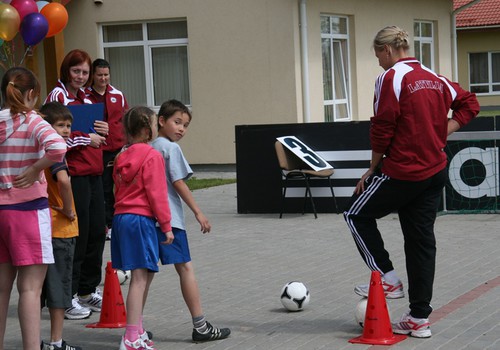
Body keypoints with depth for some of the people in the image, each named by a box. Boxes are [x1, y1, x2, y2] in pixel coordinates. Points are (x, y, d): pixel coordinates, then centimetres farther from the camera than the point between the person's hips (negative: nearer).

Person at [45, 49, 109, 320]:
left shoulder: (86, 99, 19)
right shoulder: (57, 96, -6)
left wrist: (104, 132, 4)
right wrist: (86, 138, -13)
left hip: (93, 173, 8)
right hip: (73, 174, -8)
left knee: (97, 232, 10)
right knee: (77, 235, -6)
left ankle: (87, 291, 21)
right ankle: (67, 296, 3)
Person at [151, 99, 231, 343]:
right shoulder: (171, 148, -8)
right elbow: (178, 183, -12)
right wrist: (198, 213, -8)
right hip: (169, 218, -7)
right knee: (185, 268, -2)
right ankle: (200, 326, 0)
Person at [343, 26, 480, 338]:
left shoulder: (391, 78, -11)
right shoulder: (434, 78, 11)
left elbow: (383, 130, -13)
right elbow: (469, 104, 19)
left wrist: (372, 169, -1)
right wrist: (441, 133, 11)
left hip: (402, 172, -7)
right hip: (435, 173, 7)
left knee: (359, 215, 14)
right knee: (422, 241, 9)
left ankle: (388, 278, 9)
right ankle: (420, 318, 11)